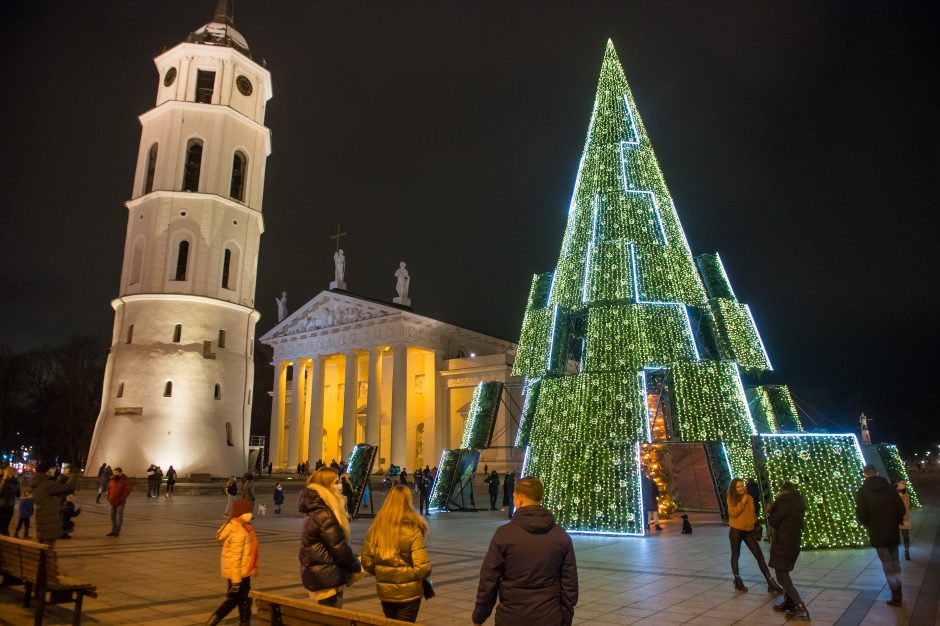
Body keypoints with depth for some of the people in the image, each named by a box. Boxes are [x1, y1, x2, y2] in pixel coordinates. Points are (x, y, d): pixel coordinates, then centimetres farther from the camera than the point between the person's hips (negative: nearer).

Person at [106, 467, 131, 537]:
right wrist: (109, 498, 6)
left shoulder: (125, 480, -9)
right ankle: (113, 531, 21)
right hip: (113, 502, 6)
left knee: (119, 517, 0)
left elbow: (127, 491, -13)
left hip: (120, 502, -6)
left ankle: (117, 531, 7)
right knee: (113, 517, 11)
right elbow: (109, 489, 17)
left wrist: (122, 498, -19)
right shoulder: (112, 480, 8)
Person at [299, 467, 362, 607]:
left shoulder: (316, 510, 12)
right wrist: (356, 566, -5)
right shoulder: (323, 514, -20)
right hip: (327, 576, -10)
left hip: (318, 574, 10)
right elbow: (338, 546, -19)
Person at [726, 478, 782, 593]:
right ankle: (738, 582, 22)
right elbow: (732, 513, -19)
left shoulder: (749, 498, 4)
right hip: (736, 531, -3)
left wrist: (755, 526, 17)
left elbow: (752, 514, 16)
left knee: (759, 556, -2)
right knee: (735, 555, 9)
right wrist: (742, 503, -20)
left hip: (749, 531, 3)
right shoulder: (731, 499, -6)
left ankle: (771, 583, -1)